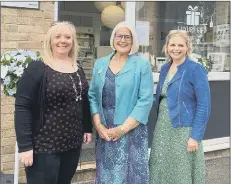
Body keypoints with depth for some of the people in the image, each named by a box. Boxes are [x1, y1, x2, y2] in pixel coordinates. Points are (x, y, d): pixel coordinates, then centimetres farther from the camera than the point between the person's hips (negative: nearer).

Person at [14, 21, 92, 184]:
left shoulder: (78, 69, 10)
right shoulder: (37, 68, -10)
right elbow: (22, 108, -15)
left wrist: (88, 128, 15)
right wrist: (25, 145, -19)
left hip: (73, 143, 6)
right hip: (44, 145, -6)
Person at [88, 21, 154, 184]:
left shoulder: (142, 65, -3)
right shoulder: (100, 64, 9)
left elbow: (145, 100, -10)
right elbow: (93, 96, 8)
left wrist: (123, 128, -14)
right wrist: (98, 125, -5)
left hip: (131, 132, -3)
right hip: (104, 132, 3)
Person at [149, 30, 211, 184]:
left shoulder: (195, 70, -12)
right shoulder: (165, 68, 7)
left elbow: (204, 106, -14)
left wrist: (196, 136, -17)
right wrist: (159, 123, 10)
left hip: (183, 129, -6)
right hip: (162, 128, 6)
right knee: (162, 170, 14)